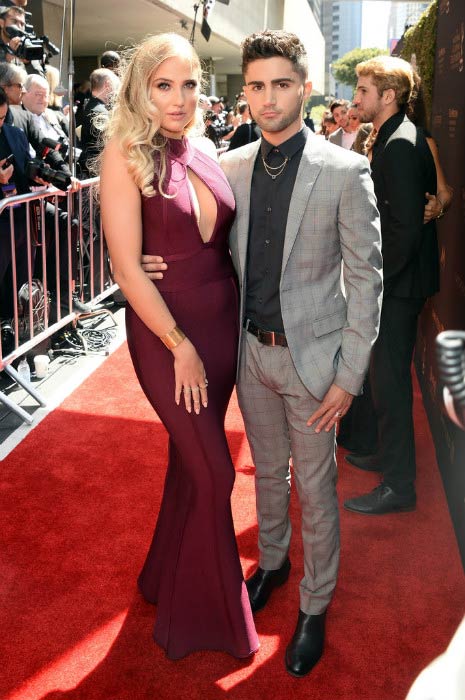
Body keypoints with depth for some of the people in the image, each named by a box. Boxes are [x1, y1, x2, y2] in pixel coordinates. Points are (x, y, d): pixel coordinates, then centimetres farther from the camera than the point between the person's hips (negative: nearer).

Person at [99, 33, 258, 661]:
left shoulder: (205, 155, 6)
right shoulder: (126, 155, -12)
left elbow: (224, 243, 10)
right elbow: (127, 268, -16)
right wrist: (181, 347, -14)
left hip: (223, 322, 6)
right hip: (165, 330, -6)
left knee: (193, 458, 18)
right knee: (214, 472, 3)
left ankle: (171, 576, 43)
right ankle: (207, 609, 28)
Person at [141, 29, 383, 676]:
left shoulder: (346, 171, -12)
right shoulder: (230, 167, 1)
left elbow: (366, 278, -11)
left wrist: (349, 375, -13)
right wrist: (165, 264, -11)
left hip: (311, 355, -4)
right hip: (251, 350, 4)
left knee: (315, 486, 10)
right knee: (267, 470, 22)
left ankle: (315, 604, 31)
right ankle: (273, 561, 47)